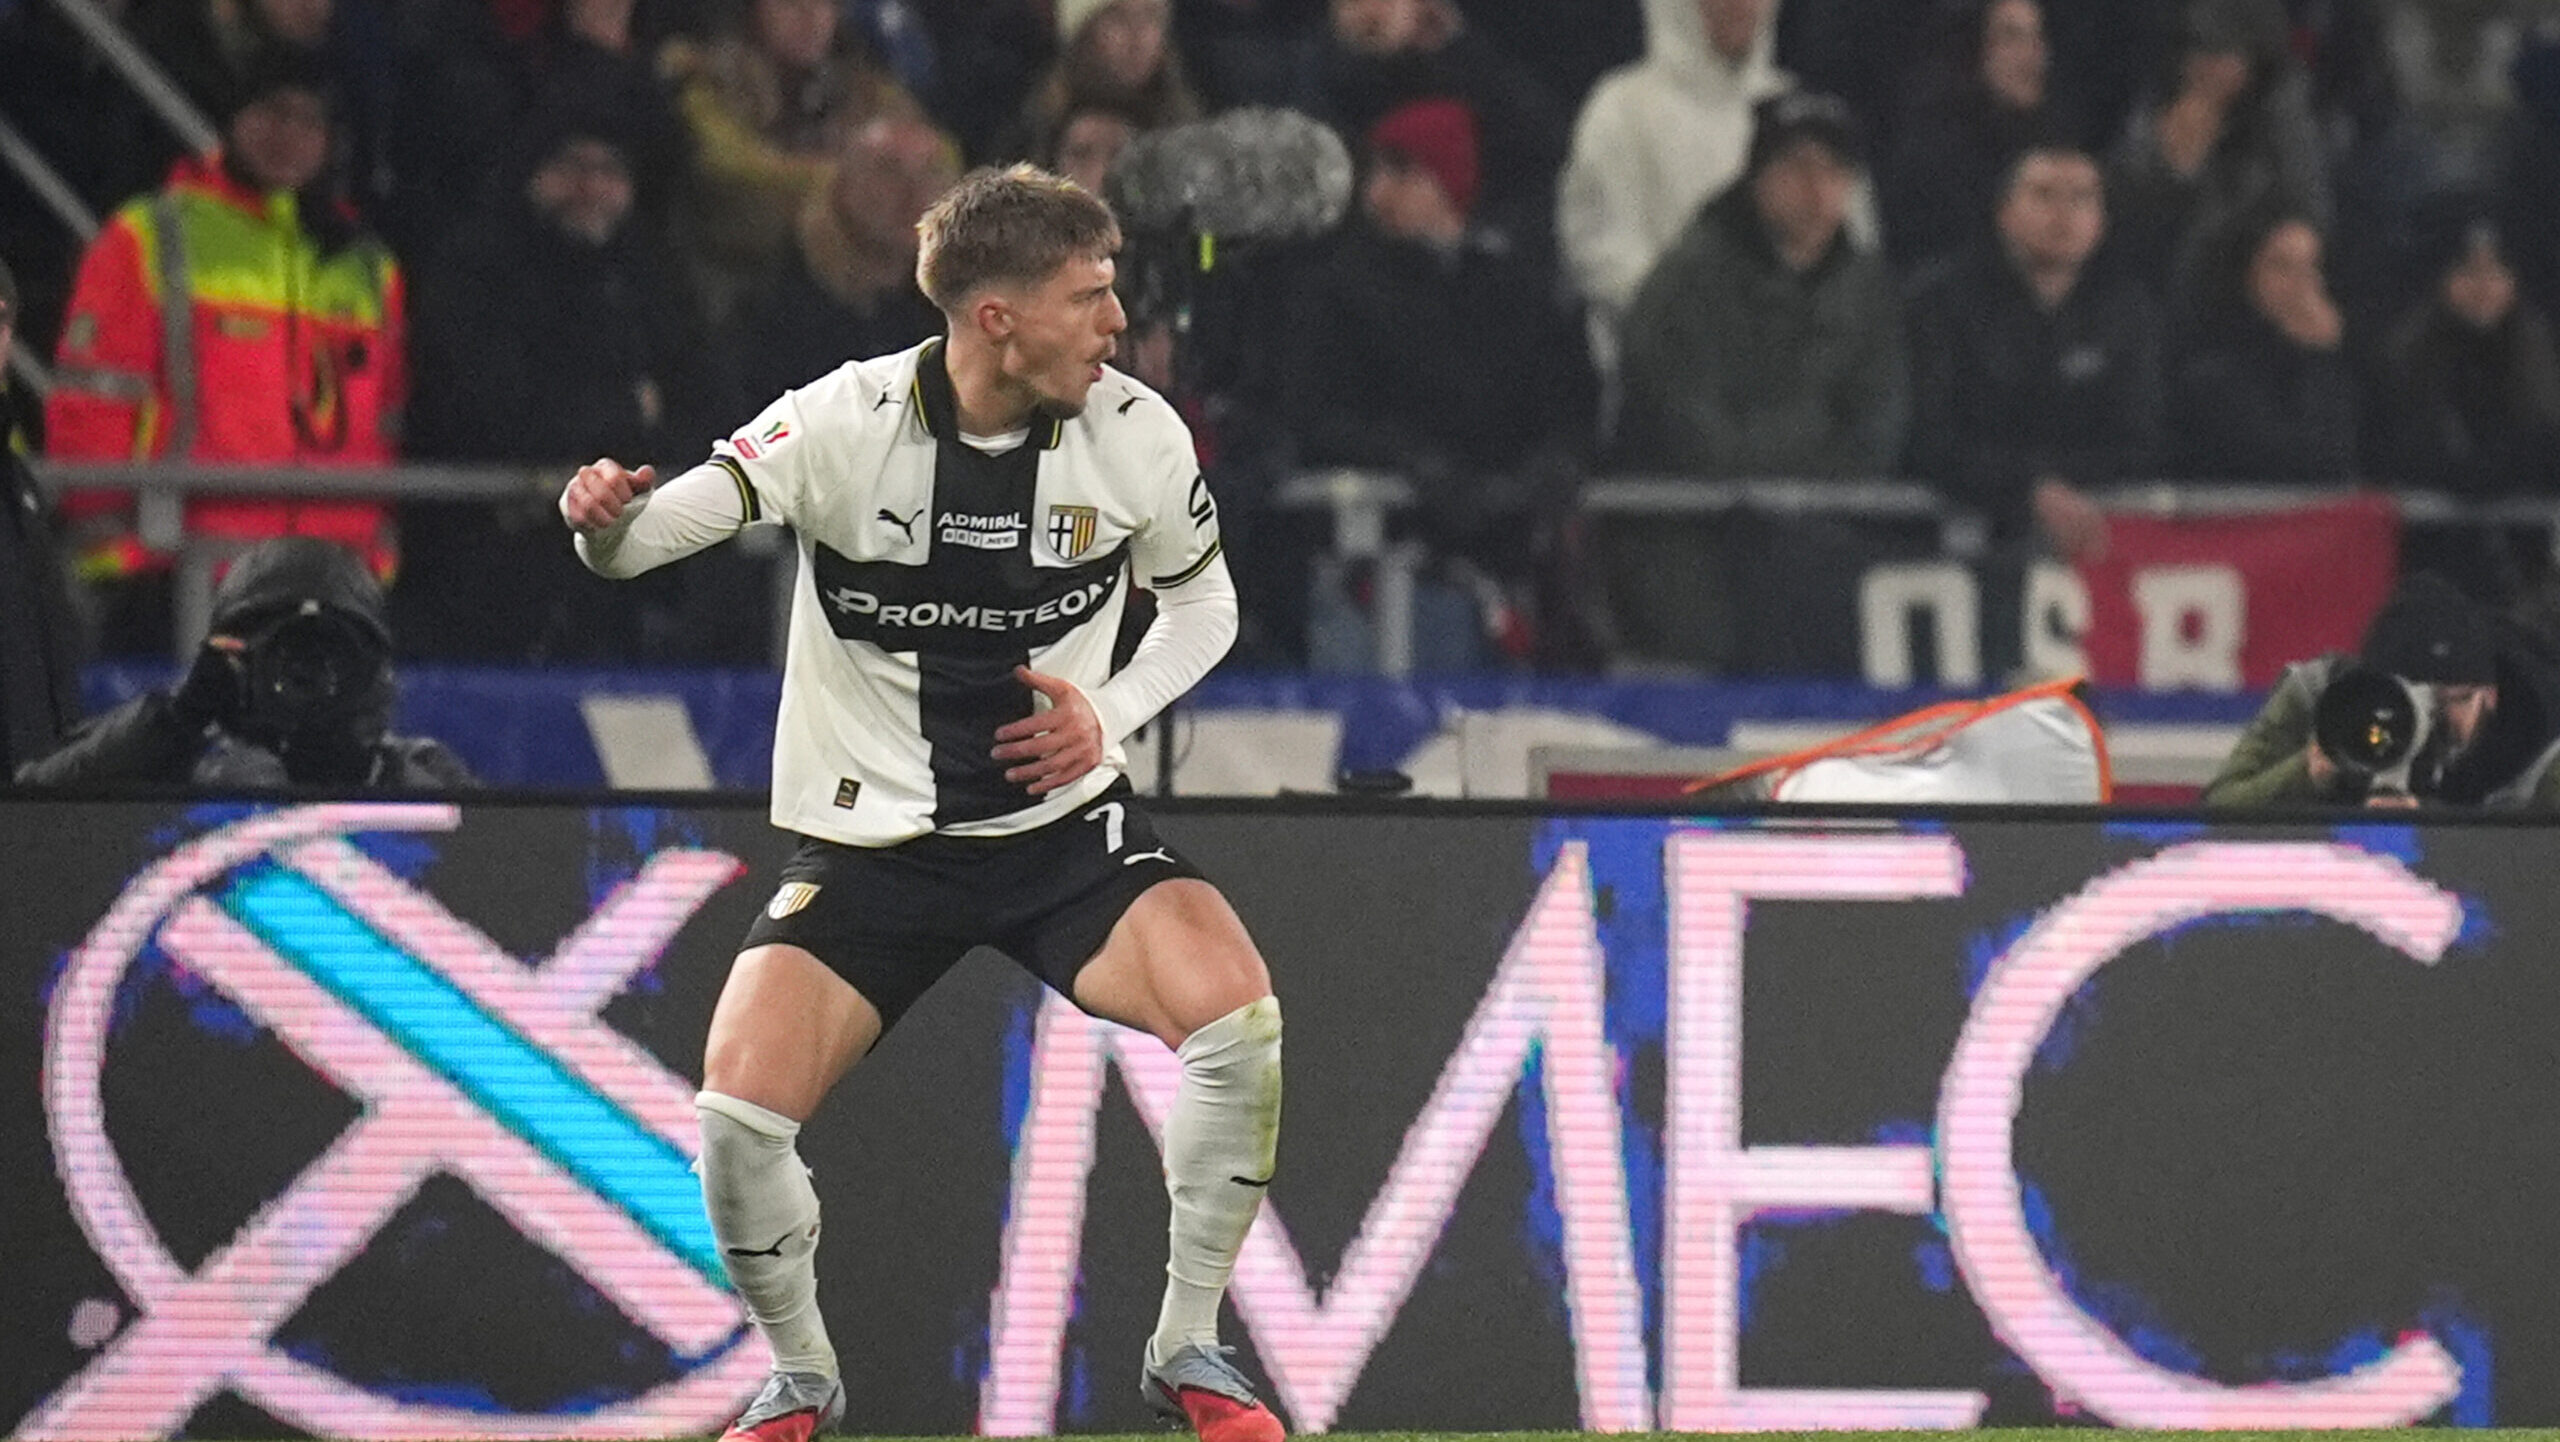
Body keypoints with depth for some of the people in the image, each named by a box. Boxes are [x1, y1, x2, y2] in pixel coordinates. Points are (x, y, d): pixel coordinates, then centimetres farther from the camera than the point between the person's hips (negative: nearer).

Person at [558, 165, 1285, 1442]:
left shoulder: (1136, 435, -9)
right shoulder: (845, 425, -17)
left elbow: (1202, 600, 9)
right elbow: (649, 536, -19)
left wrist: (1111, 713, -9)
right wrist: (606, 521, -43)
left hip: (1062, 823, 2)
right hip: (868, 844, -1)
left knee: (1233, 1006, -24)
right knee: (739, 1113, -19)